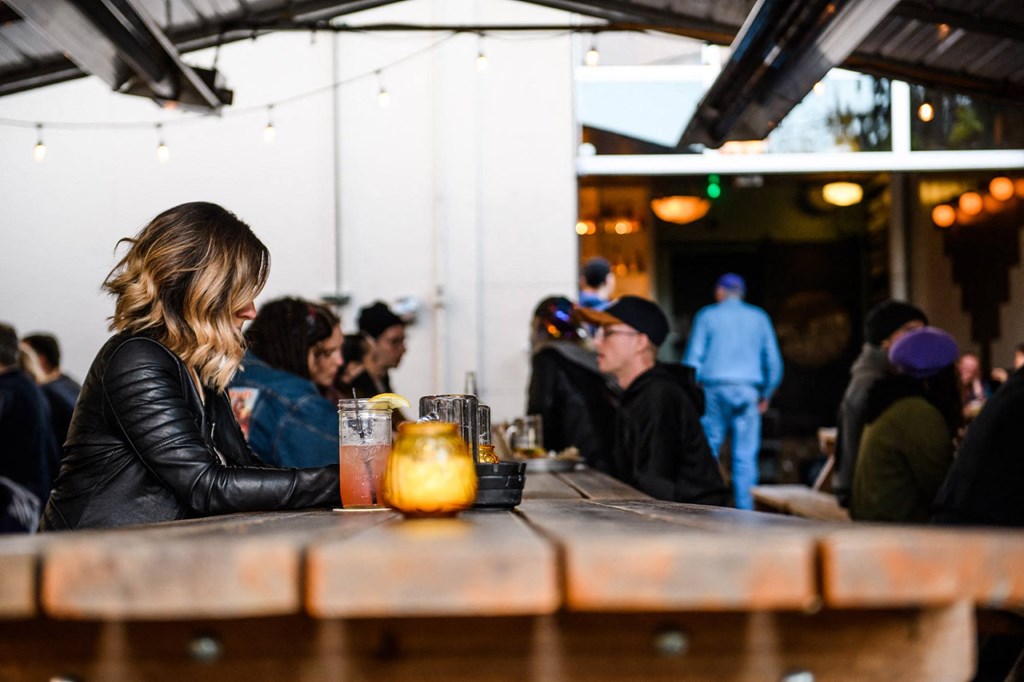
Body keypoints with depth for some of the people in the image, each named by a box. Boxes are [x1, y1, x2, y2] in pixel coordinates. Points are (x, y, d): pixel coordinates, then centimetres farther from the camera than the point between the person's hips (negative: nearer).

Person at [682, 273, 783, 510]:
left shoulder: (707, 315, 6)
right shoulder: (759, 318, 12)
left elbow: (693, 358, 1)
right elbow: (774, 361, 12)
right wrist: (766, 395, 20)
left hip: (714, 388, -1)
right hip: (747, 391, 1)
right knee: (745, 456, 0)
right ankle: (745, 510, -4)